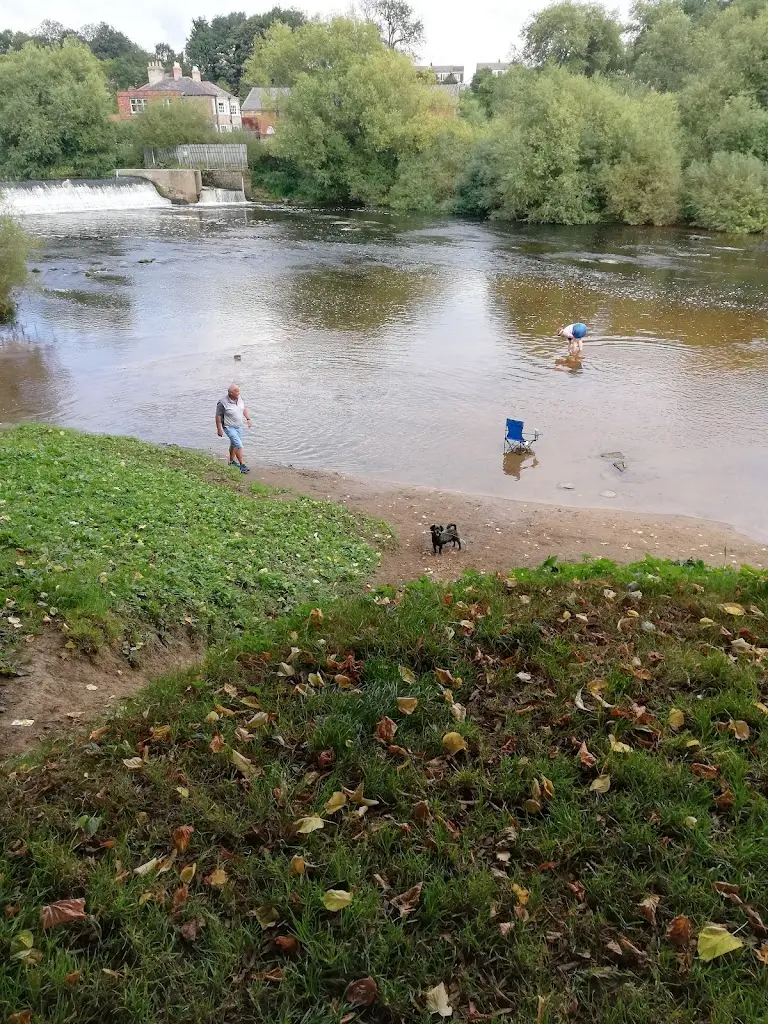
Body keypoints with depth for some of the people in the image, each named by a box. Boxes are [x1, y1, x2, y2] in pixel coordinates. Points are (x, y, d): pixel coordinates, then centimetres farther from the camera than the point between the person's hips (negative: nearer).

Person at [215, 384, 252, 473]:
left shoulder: (239, 398, -4)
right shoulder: (223, 403, -24)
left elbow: (244, 409, 13)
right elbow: (218, 416, -17)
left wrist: (248, 419, 8)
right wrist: (219, 429, -14)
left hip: (239, 426, 7)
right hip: (229, 427, -7)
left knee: (234, 444, 21)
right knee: (238, 445, -15)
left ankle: (231, 461, 39)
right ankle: (242, 465, -11)